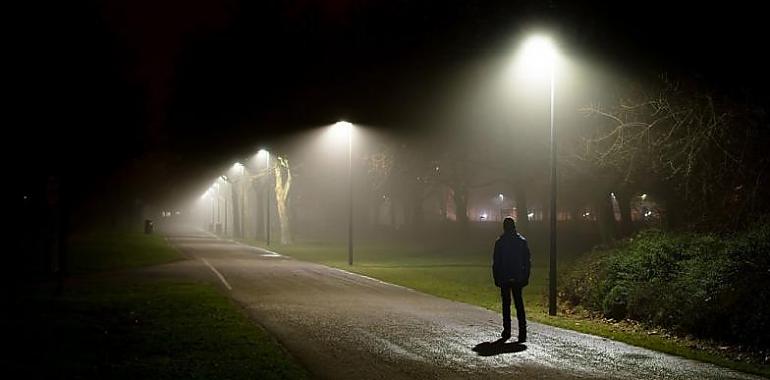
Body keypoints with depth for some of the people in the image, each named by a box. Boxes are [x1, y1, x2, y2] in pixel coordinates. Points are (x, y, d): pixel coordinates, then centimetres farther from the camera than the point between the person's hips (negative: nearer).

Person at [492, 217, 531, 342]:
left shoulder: (500, 242, -5)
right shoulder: (522, 241, 2)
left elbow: (496, 262, -4)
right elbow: (527, 261, 3)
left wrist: (496, 278, 2)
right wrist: (525, 277, 8)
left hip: (504, 279, -2)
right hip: (518, 278, 2)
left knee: (506, 304, 8)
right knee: (519, 303, 4)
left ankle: (507, 330, 9)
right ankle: (522, 331, -7)